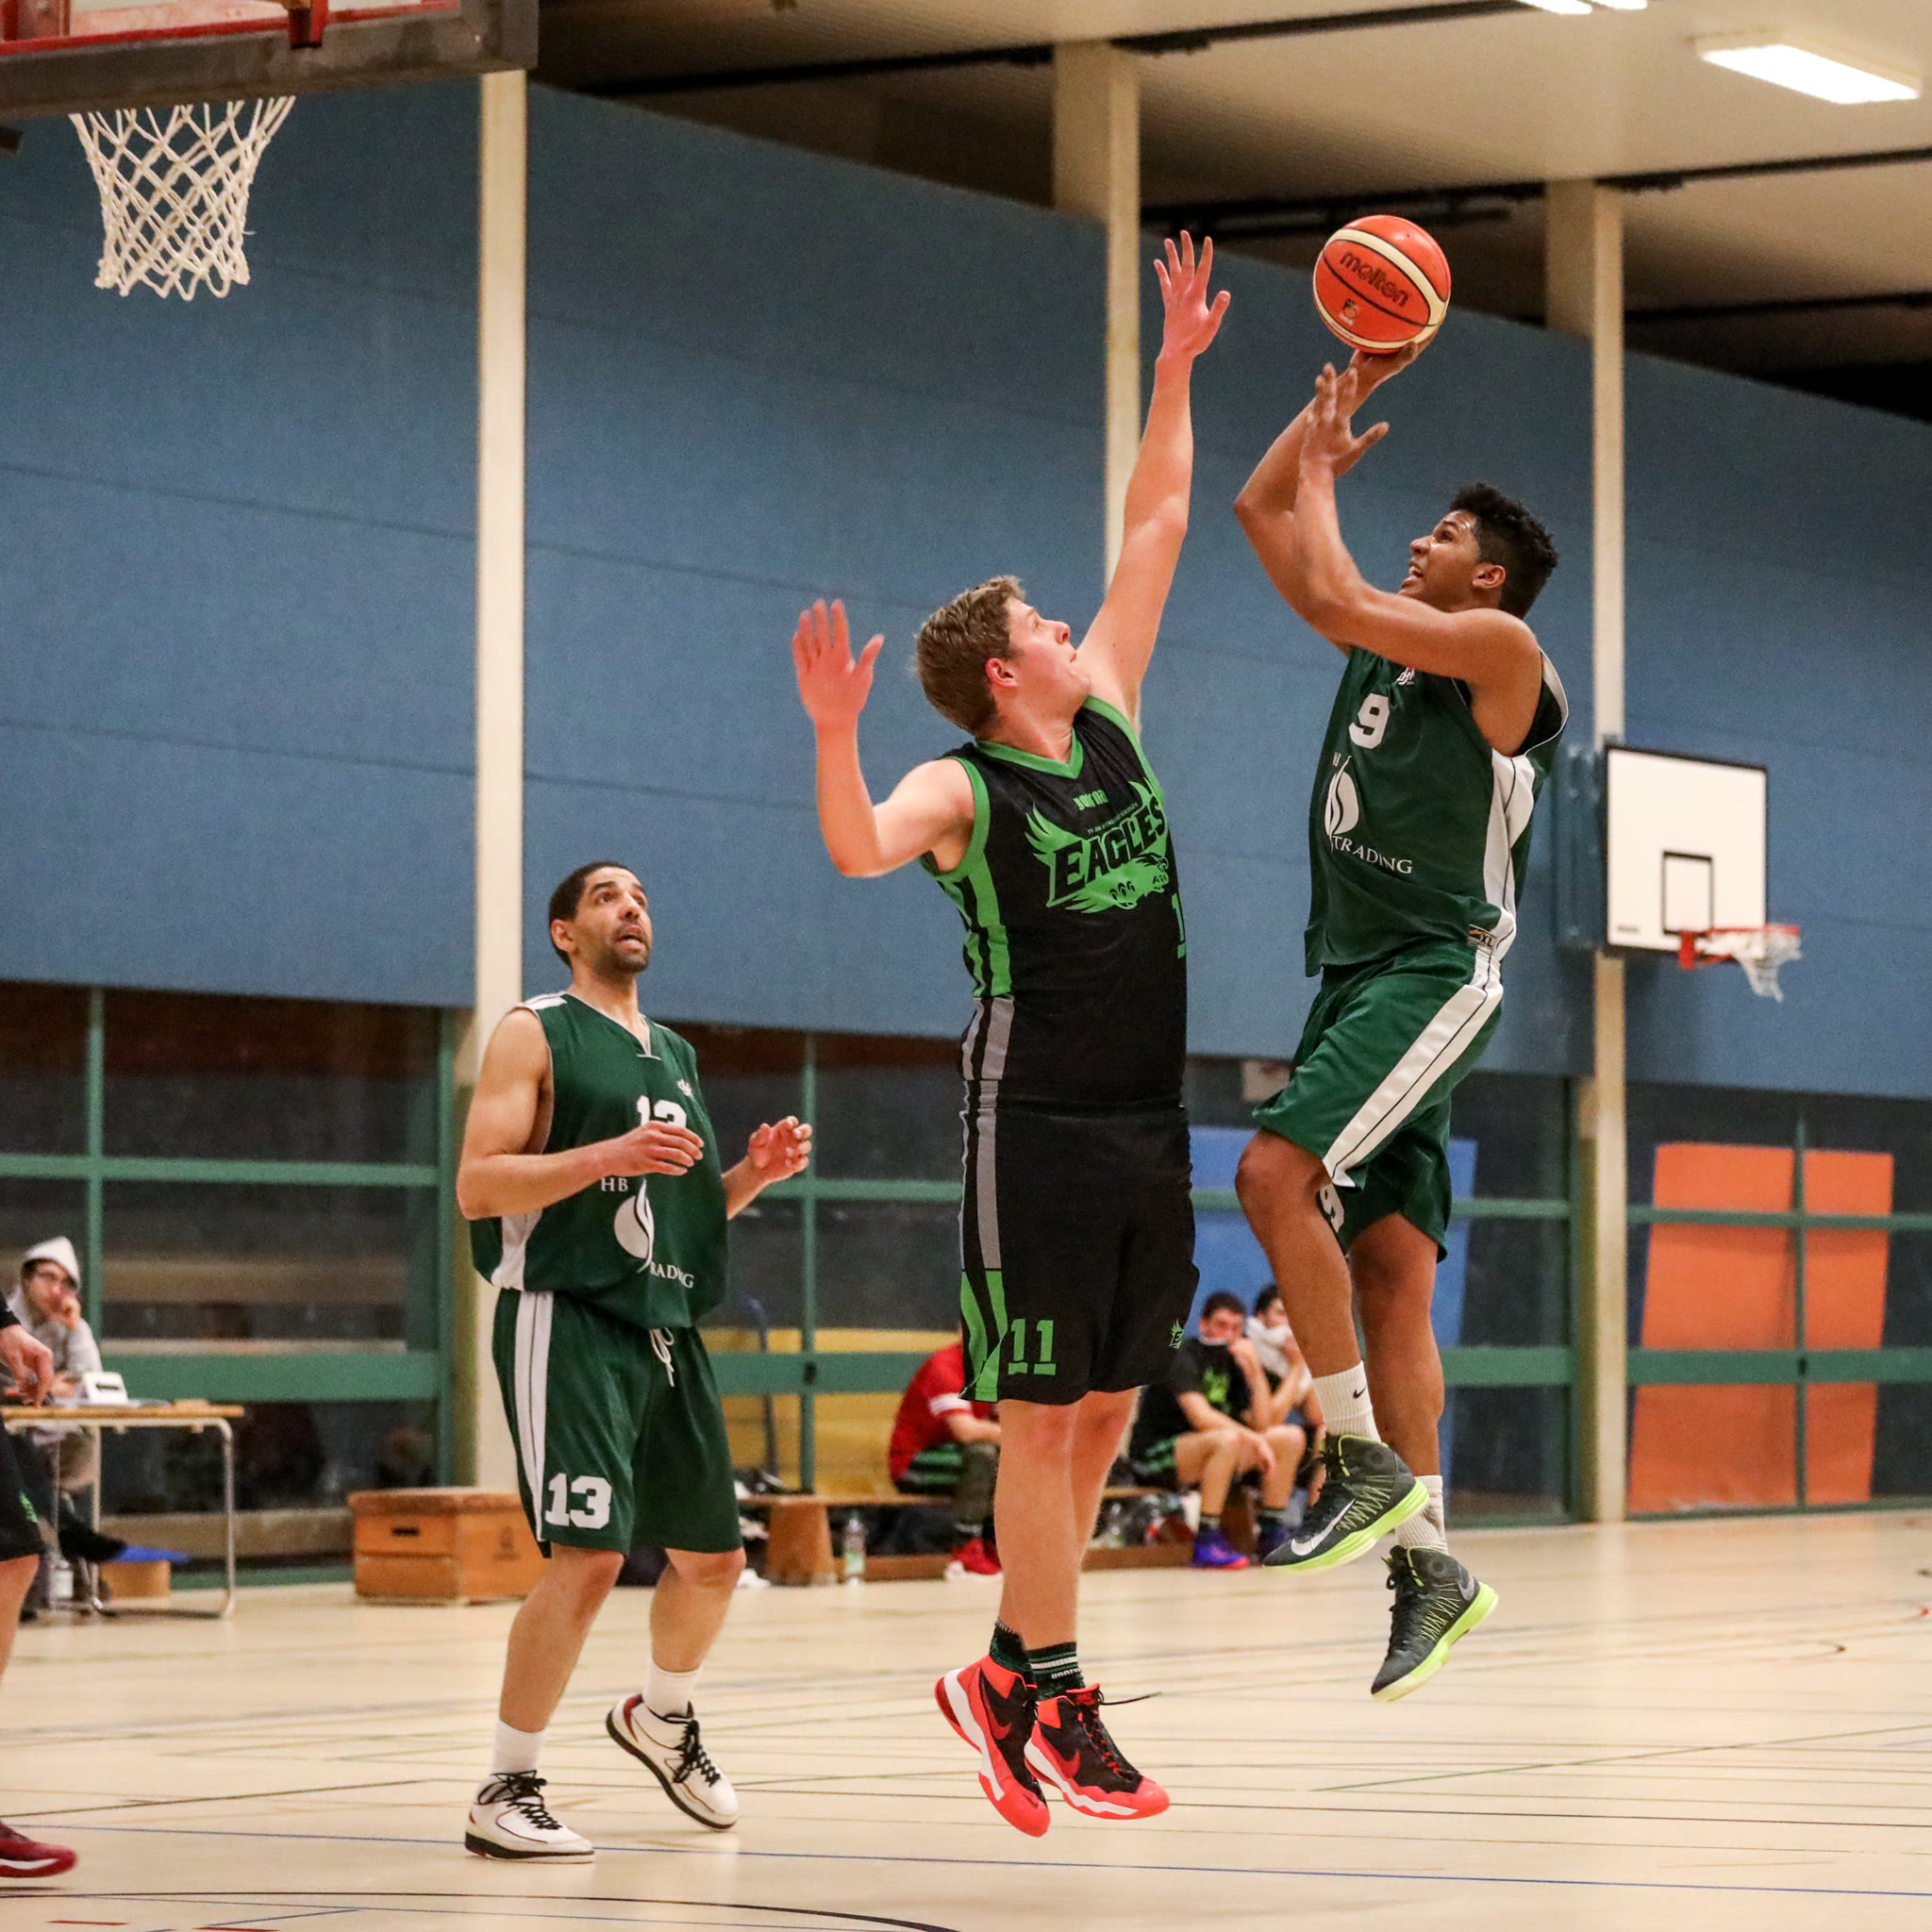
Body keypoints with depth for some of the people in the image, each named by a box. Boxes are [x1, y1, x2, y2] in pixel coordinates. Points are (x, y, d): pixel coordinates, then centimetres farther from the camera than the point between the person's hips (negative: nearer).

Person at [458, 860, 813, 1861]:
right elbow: (477, 1187, -12)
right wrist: (608, 1154, -23)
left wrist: (752, 1174, 6)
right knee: (589, 1553, -19)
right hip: (567, 1318, -8)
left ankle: (660, 1718, 41)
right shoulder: (535, 1034, -2)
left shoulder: (675, 1055, 20)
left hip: (667, 1327, 8)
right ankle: (505, 1792, -11)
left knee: (712, 1555, 13)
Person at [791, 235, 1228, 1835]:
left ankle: (1006, 1672, 18)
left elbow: (1155, 530, 16)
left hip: (1146, 1128, 7)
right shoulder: (961, 789, -7)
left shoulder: (1108, 718, 12)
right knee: (1043, 1416, -5)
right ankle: (1056, 1703, -3)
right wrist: (834, 734, -44)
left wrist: (1178, 368, 15)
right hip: (1036, 1129, -7)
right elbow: (860, 850, -28)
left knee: (1106, 1412, 9)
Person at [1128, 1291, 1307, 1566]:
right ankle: (1206, 1542, -33)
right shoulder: (1184, 1357, -14)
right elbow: (1201, 1418, -28)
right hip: (1154, 1458, -8)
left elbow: (1261, 1424, 2)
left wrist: (1256, 1373, -9)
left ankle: (1271, 1534, 2)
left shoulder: (1232, 1362, 9)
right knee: (1229, 1439, -37)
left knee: (1291, 1437, 1)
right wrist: (1255, 1440, -29)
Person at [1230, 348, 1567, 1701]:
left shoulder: (1502, 650, -6)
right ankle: (1429, 1563, 4)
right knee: (1389, 1265, 4)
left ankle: (1368, 1457, -21)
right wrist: (1344, 394, 14)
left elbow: (1331, 593, -16)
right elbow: (1261, 511, 21)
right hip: (1357, 976, 9)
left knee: (1277, 1171, -26)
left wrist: (1326, 474, -1)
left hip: (1436, 971, -9)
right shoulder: (1385, 649, 18)